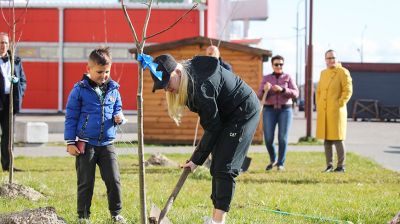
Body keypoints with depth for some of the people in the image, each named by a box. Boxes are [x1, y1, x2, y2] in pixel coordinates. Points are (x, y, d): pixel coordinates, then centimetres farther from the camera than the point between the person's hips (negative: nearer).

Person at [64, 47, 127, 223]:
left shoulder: (113, 89, 7)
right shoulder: (80, 90, -5)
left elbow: (117, 109, 21)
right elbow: (71, 116, -2)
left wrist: (119, 117, -4)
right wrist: (70, 142, -5)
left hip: (107, 144, 3)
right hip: (85, 144, -3)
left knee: (114, 180, 0)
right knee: (85, 183, 3)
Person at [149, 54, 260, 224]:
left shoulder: (201, 86, -33)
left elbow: (212, 128, -25)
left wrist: (196, 160, -18)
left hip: (244, 112, -10)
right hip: (226, 114, 10)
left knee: (224, 167, -16)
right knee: (216, 166, 5)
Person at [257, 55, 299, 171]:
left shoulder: (288, 77, 5)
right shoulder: (266, 78, 8)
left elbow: (295, 93, -5)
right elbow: (260, 96, 3)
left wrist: (282, 89, -20)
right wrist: (264, 89, -19)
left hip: (285, 110, -1)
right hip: (269, 110, 1)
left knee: (283, 138, -7)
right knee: (268, 139, -6)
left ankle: (281, 164, 3)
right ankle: (273, 160, 19)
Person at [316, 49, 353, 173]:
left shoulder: (343, 72, -4)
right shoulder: (323, 73, 15)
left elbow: (348, 91, -9)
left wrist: (339, 105, -14)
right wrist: (318, 106, 10)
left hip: (336, 111, -6)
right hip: (323, 112, 6)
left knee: (337, 139, -6)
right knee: (326, 139, 6)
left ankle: (341, 166, 0)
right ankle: (329, 165, 11)